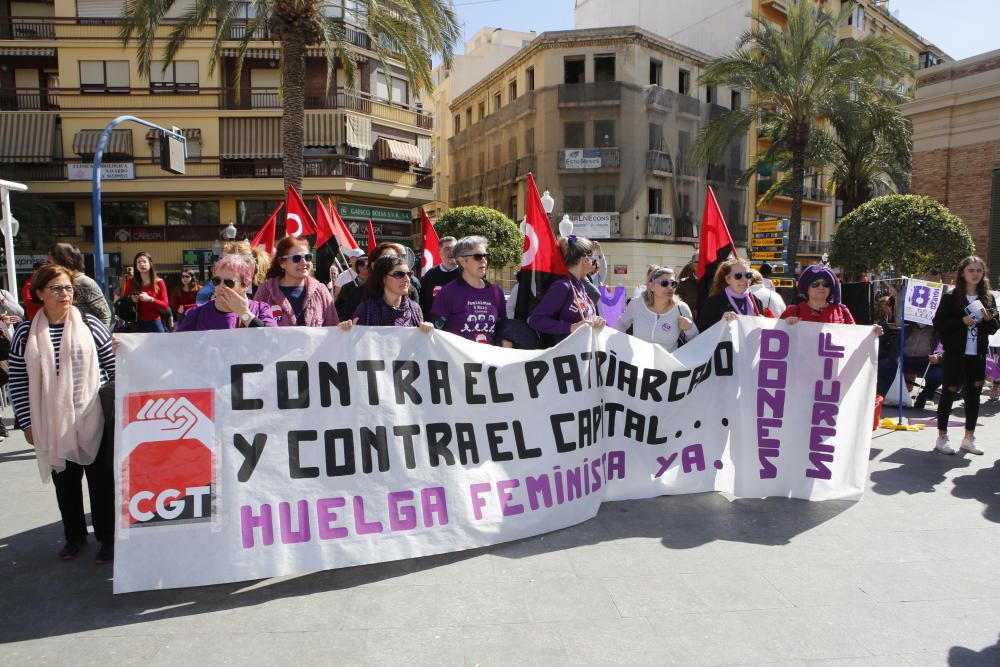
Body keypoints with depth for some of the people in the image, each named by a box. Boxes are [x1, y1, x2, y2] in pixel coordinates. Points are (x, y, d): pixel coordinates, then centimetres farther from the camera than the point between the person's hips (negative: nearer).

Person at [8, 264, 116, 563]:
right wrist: (27, 423, 1)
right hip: (52, 424, 2)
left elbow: (114, 368, 1)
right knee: (65, 482, 14)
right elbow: (18, 383, 2)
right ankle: (74, 536, 33)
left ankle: (107, 537, 22)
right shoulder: (25, 334, -1)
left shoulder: (90, 325, -3)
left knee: (101, 480, 7)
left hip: (93, 420, -1)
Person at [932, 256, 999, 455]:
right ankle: (942, 438, 9)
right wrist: (962, 321, -20)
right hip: (955, 354, -5)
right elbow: (938, 323, -8)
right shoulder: (951, 297, -5)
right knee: (949, 394, 0)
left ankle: (969, 438, 23)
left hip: (977, 355, 5)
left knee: (974, 396, 11)